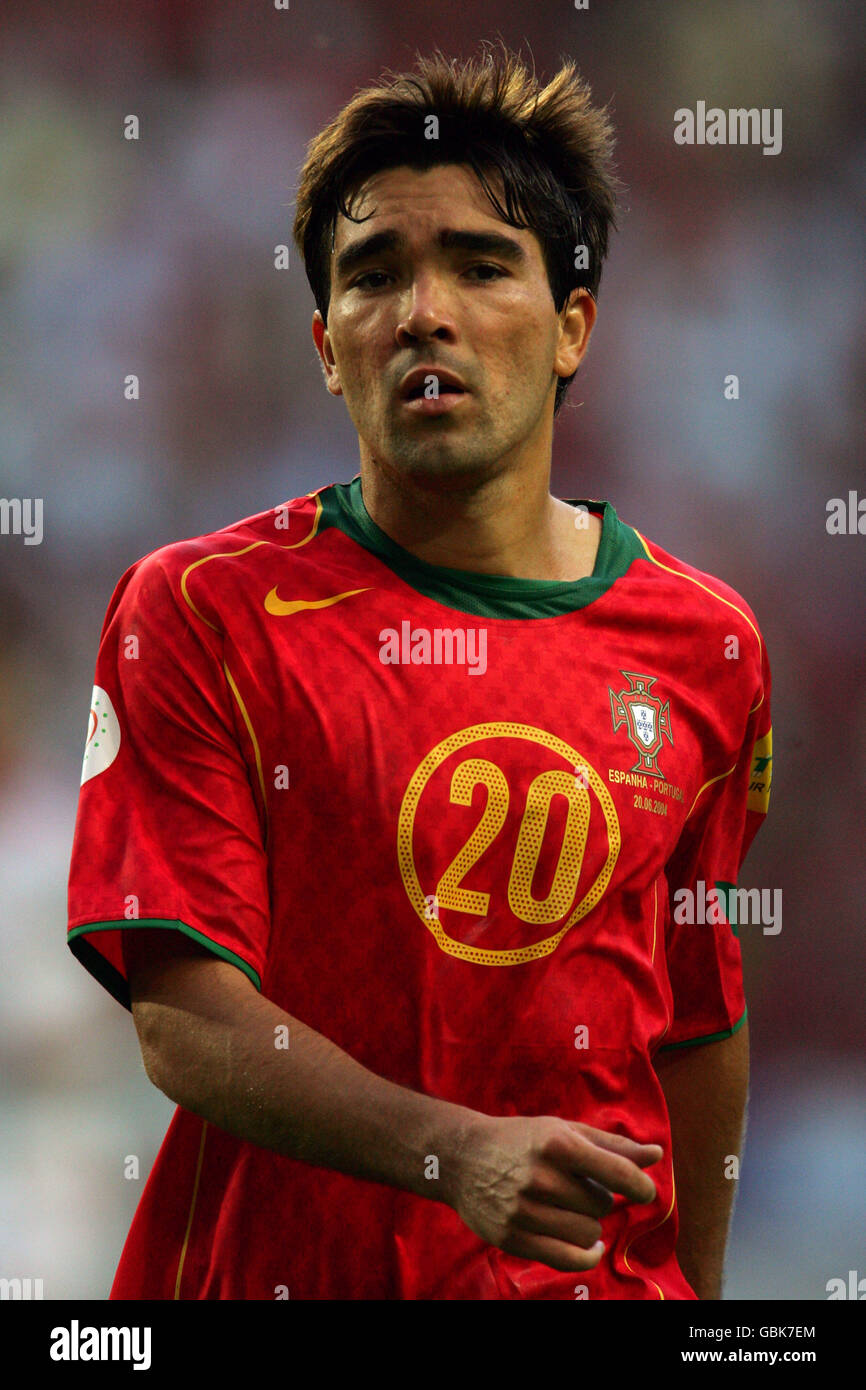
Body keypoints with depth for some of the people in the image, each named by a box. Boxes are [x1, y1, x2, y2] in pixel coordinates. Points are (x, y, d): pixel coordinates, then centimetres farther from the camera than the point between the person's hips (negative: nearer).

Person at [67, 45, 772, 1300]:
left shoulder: (705, 646, 2)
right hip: (278, 1268, -2)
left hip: (600, 1272, 2)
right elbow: (187, 1022, -14)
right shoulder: (202, 615, -7)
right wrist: (458, 1156, -28)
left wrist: (698, 1288, 12)